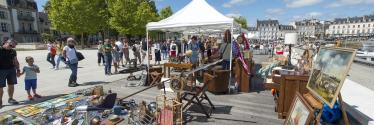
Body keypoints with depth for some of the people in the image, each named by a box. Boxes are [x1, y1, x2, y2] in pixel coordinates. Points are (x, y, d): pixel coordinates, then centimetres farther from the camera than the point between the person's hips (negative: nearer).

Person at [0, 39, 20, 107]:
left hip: (11, 70, 4)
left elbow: (16, 61, 14)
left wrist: (18, 70, 10)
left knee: (11, 85, 10)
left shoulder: (13, 51, 8)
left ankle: (10, 99, 24)